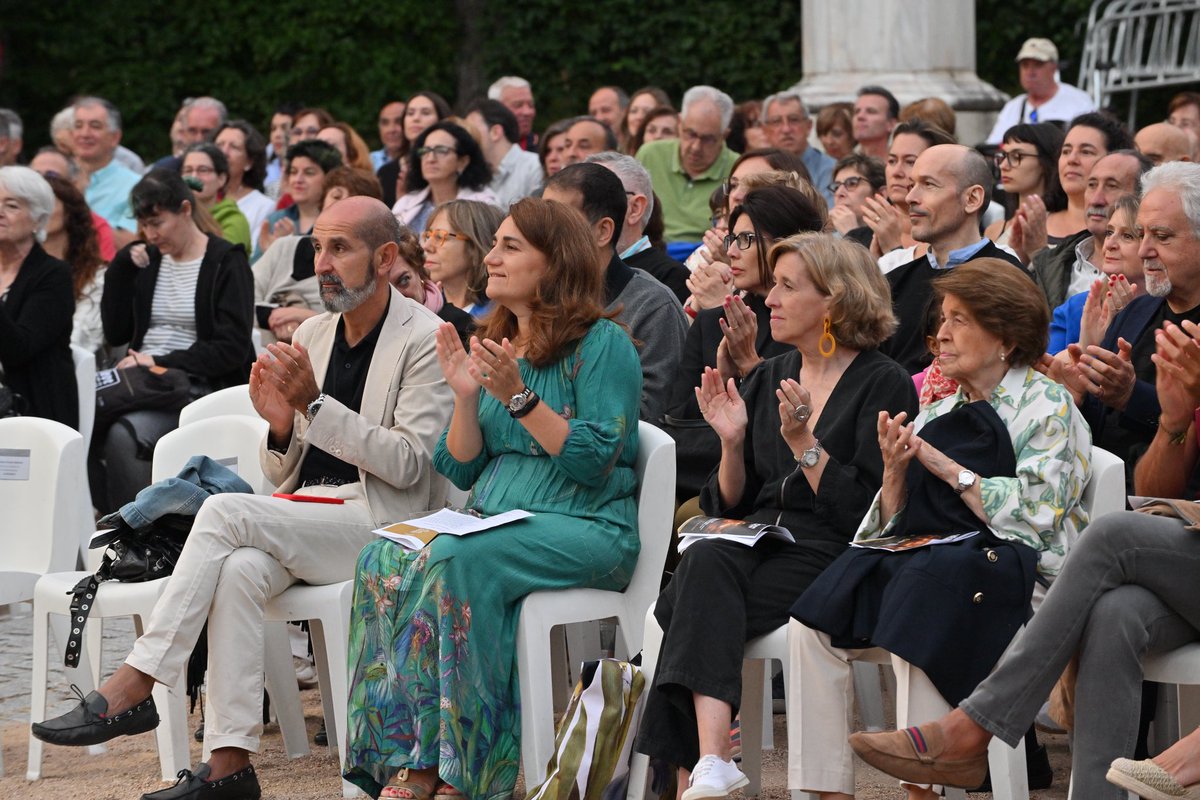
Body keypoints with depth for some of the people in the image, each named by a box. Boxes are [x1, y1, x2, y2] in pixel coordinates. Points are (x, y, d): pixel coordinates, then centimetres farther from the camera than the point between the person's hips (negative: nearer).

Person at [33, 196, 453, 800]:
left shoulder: (424, 340, -5)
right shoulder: (312, 335, 16)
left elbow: (409, 463, -13)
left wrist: (314, 404, -19)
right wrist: (281, 426, -6)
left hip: (379, 525, -6)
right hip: (303, 519, 6)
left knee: (225, 511, -26)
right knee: (239, 569, -29)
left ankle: (132, 689, -25)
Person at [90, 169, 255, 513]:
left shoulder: (226, 262, -1)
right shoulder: (146, 259, 17)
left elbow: (232, 348, -9)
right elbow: (115, 334, 14)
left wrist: (160, 363, -14)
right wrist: (121, 268, 5)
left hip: (199, 385, -5)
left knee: (125, 434, -34)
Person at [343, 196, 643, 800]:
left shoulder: (602, 344, -3)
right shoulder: (494, 346, 18)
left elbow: (594, 462, -13)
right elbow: (461, 471, 15)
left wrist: (520, 398, -18)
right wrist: (466, 397, -2)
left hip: (586, 530, -7)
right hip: (497, 518, 7)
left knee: (453, 562, -33)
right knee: (383, 561, -22)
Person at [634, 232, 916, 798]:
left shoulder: (883, 384, 0)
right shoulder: (767, 379, 18)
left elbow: (866, 509, -8)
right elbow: (728, 504, 18)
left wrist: (803, 442, -15)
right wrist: (732, 442, 0)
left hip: (829, 557, -5)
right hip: (756, 545, 5)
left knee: (689, 606, -29)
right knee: (704, 562, -30)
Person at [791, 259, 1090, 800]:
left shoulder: (1045, 406, 3)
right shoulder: (936, 416, 21)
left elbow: (1038, 515, -12)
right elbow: (892, 528, 17)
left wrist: (947, 468, -11)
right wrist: (894, 473, -3)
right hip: (925, 566, 6)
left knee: (919, 622, -35)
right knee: (812, 625, -18)